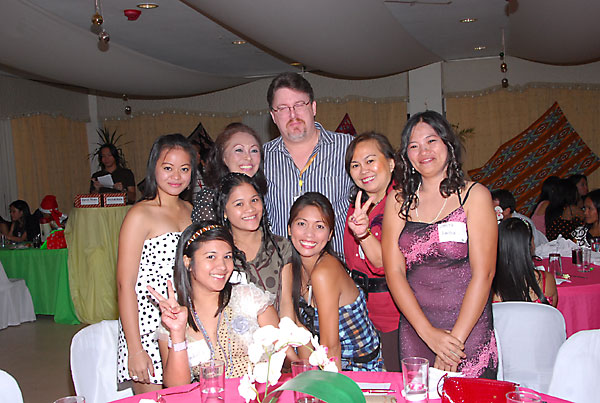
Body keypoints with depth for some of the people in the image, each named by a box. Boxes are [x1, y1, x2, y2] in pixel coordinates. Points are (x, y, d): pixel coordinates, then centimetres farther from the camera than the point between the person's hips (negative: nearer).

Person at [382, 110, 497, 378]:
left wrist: (456, 338, -14)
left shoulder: (474, 195, -2)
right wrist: (429, 333, -12)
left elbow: (483, 273, -8)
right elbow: (394, 272, -1)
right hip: (414, 332, 2)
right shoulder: (398, 201, 5)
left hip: (469, 329, -2)